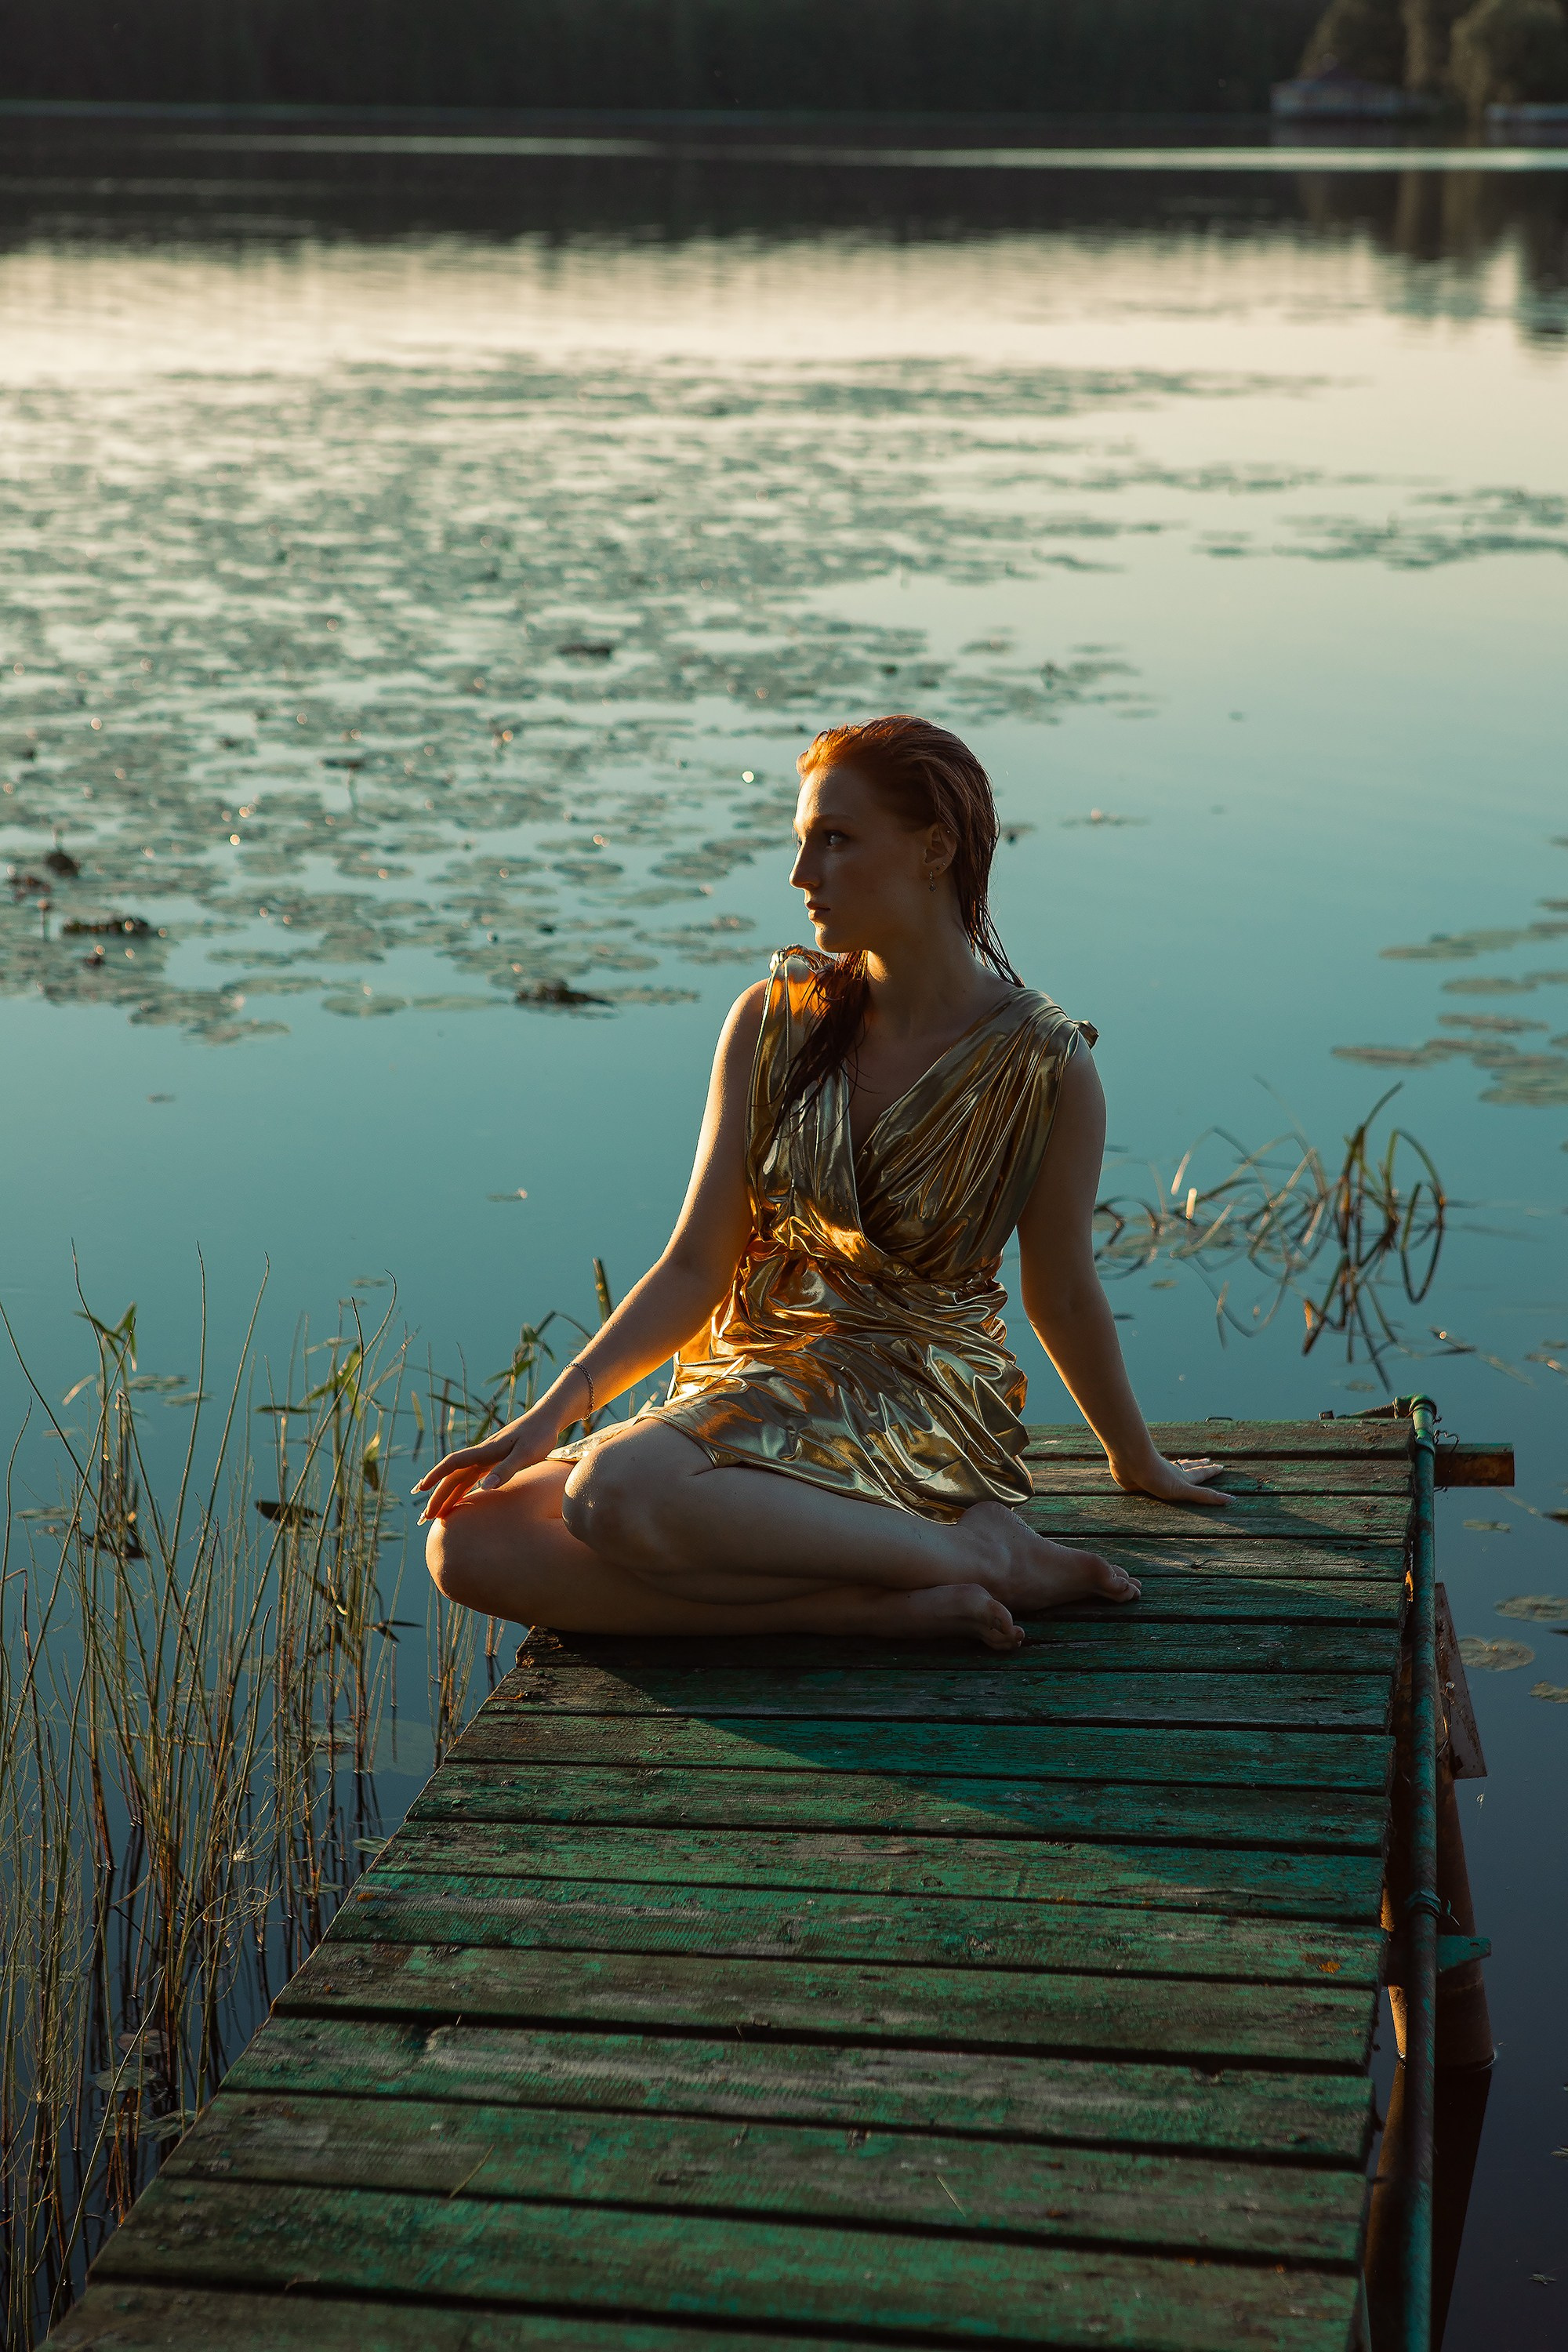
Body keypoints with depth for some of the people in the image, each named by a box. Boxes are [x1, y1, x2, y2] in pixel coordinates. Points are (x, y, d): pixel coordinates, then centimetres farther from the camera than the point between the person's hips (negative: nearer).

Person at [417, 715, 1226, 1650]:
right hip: (752, 1380, 6)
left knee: (617, 1492, -35)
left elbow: (1063, 1295, 7)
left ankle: (973, 1551, -18)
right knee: (470, 1544, -19)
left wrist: (1139, 1460, 18)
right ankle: (887, 1606, -21)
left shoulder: (1044, 1065, -8)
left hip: (918, 1411, -6)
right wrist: (556, 1410, -9)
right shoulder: (775, 1021, 4)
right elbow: (695, 1267, 4)